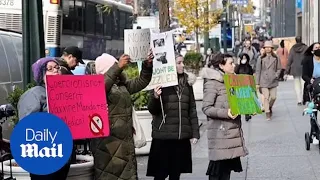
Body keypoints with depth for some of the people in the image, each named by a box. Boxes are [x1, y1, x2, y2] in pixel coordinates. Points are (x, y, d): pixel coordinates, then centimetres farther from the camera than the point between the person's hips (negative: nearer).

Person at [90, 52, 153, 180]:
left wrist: (147, 65, 5)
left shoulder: (122, 85, 15)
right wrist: (118, 67, -37)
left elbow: (141, 82, 22)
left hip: (126, 139, 8)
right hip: (107, 140, -8)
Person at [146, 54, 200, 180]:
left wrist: (195, 133, 9)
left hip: (182, 136, 4)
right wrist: (155, 98, -24)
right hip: (163, 136, -4)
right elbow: (152, 110, -4)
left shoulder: (187, 83, 9)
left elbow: (192, 109, 13)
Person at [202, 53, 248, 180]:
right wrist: (226, 113, -27)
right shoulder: (212, 82, -11)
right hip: (220, 132, -7)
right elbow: (206, 108, -16)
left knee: (228, 166, 9)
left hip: (233, 130, 8)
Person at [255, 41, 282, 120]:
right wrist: (257, 83, 1)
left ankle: (270, 107, 32)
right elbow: (258, 71, 4)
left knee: (273, 97, 2)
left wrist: (276, 76, -6)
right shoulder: (261, 59, 2)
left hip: (273, 81, 2)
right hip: (264, 81, -1)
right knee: (266, 97, -7)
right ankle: (267, 113, 0)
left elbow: (279, 69, 12)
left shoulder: (276, 58, 4)